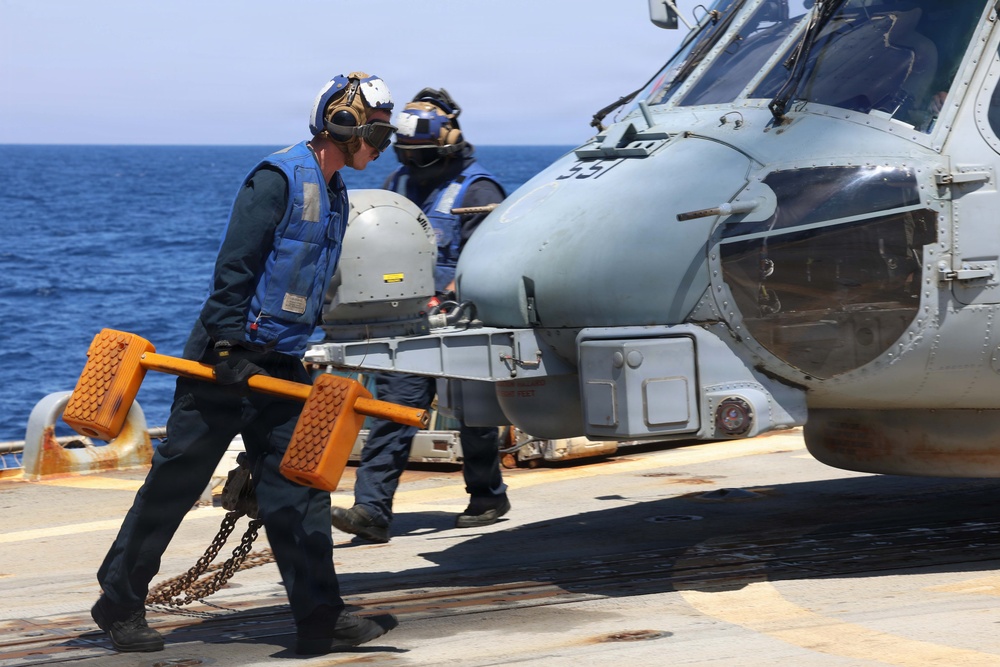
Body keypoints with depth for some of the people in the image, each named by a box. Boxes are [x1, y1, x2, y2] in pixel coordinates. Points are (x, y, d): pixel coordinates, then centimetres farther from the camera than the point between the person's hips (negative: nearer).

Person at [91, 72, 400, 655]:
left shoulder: (334, 193, 14)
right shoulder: (278, 179, -13)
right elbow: (234, 268, -17)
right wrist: (230, 348, -21)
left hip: (280, 365, 8)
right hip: (229, 359, -8)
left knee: (300, 488, 2)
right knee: (177, 479, 0)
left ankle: (321, 617, 2)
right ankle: (119, 601, 11)